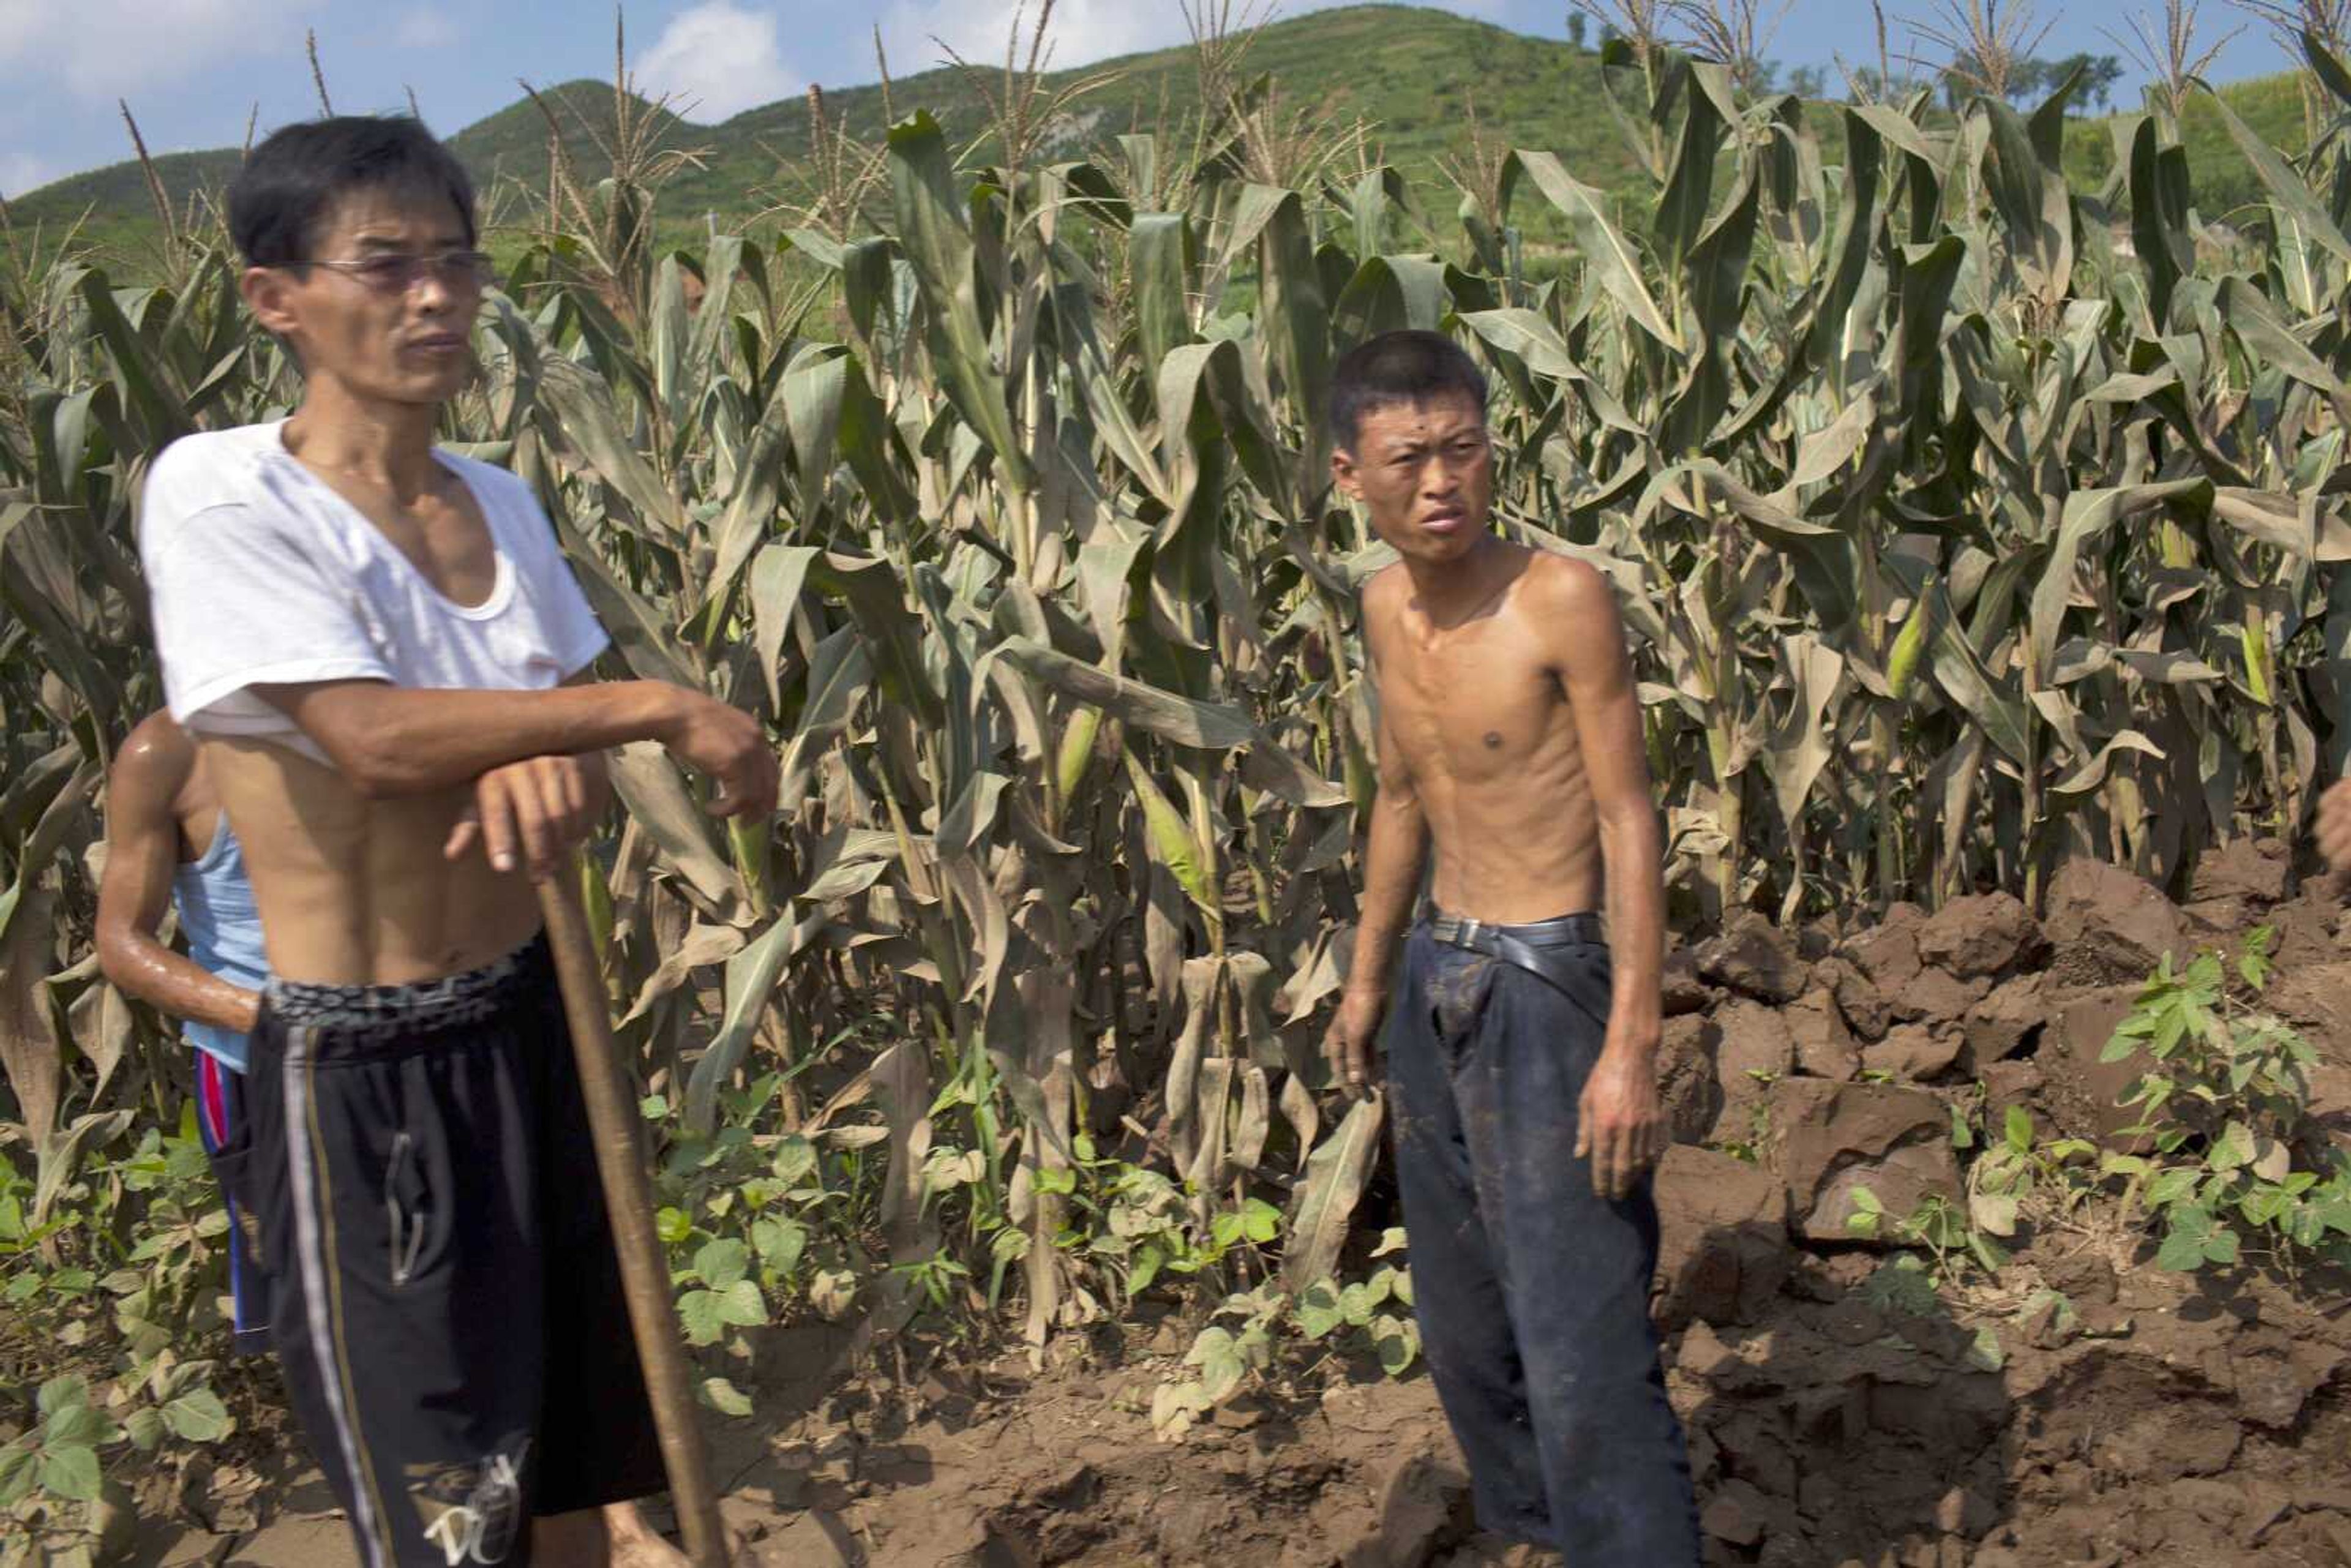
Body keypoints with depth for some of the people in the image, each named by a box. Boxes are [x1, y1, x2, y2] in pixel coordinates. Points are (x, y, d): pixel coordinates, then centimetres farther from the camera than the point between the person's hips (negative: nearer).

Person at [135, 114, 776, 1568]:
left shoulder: (501, 502, 7)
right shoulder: (219, 492, -14)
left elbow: (574, 737, 9)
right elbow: (371, 736, -24)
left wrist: (550, 766, -16)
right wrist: (661, 708, -21)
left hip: (534, 1022, 7)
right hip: (360, 1071, -6)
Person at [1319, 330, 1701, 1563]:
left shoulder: (1561, 600, -16)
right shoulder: (1385, 608, 5)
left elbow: (1629, 818, -16)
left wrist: (1632, 1045, -20)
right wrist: (1367, 978, 21)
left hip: (1546, 985, -7)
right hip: (1438, 982, 7)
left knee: (1581, 1345, -10)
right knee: (1460, 1321, 19)